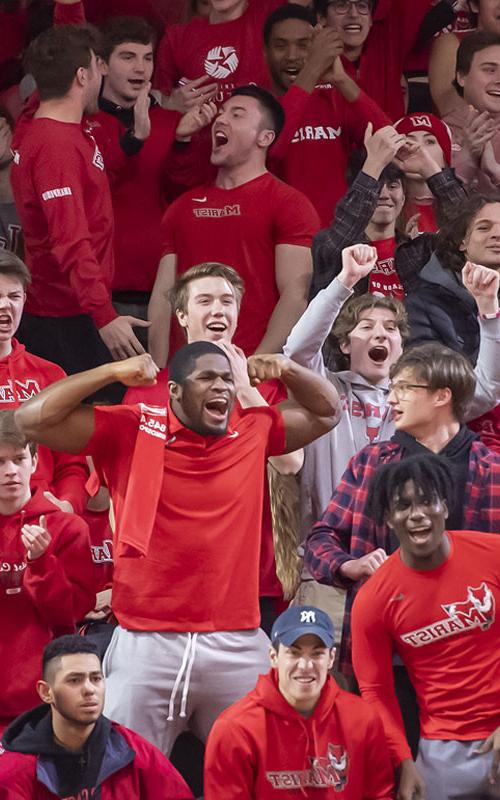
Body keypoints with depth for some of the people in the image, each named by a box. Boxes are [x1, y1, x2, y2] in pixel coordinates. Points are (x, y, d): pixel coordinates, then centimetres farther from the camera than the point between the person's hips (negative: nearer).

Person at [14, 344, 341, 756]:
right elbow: (32, 418, -4)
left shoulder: (255, 432, 10)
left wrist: (288, 370, 6)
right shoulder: (130, 431, 1)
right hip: (147, 644, -2)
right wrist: (113, 372, -9)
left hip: (238, 645, 2)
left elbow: (326, 412, 24)